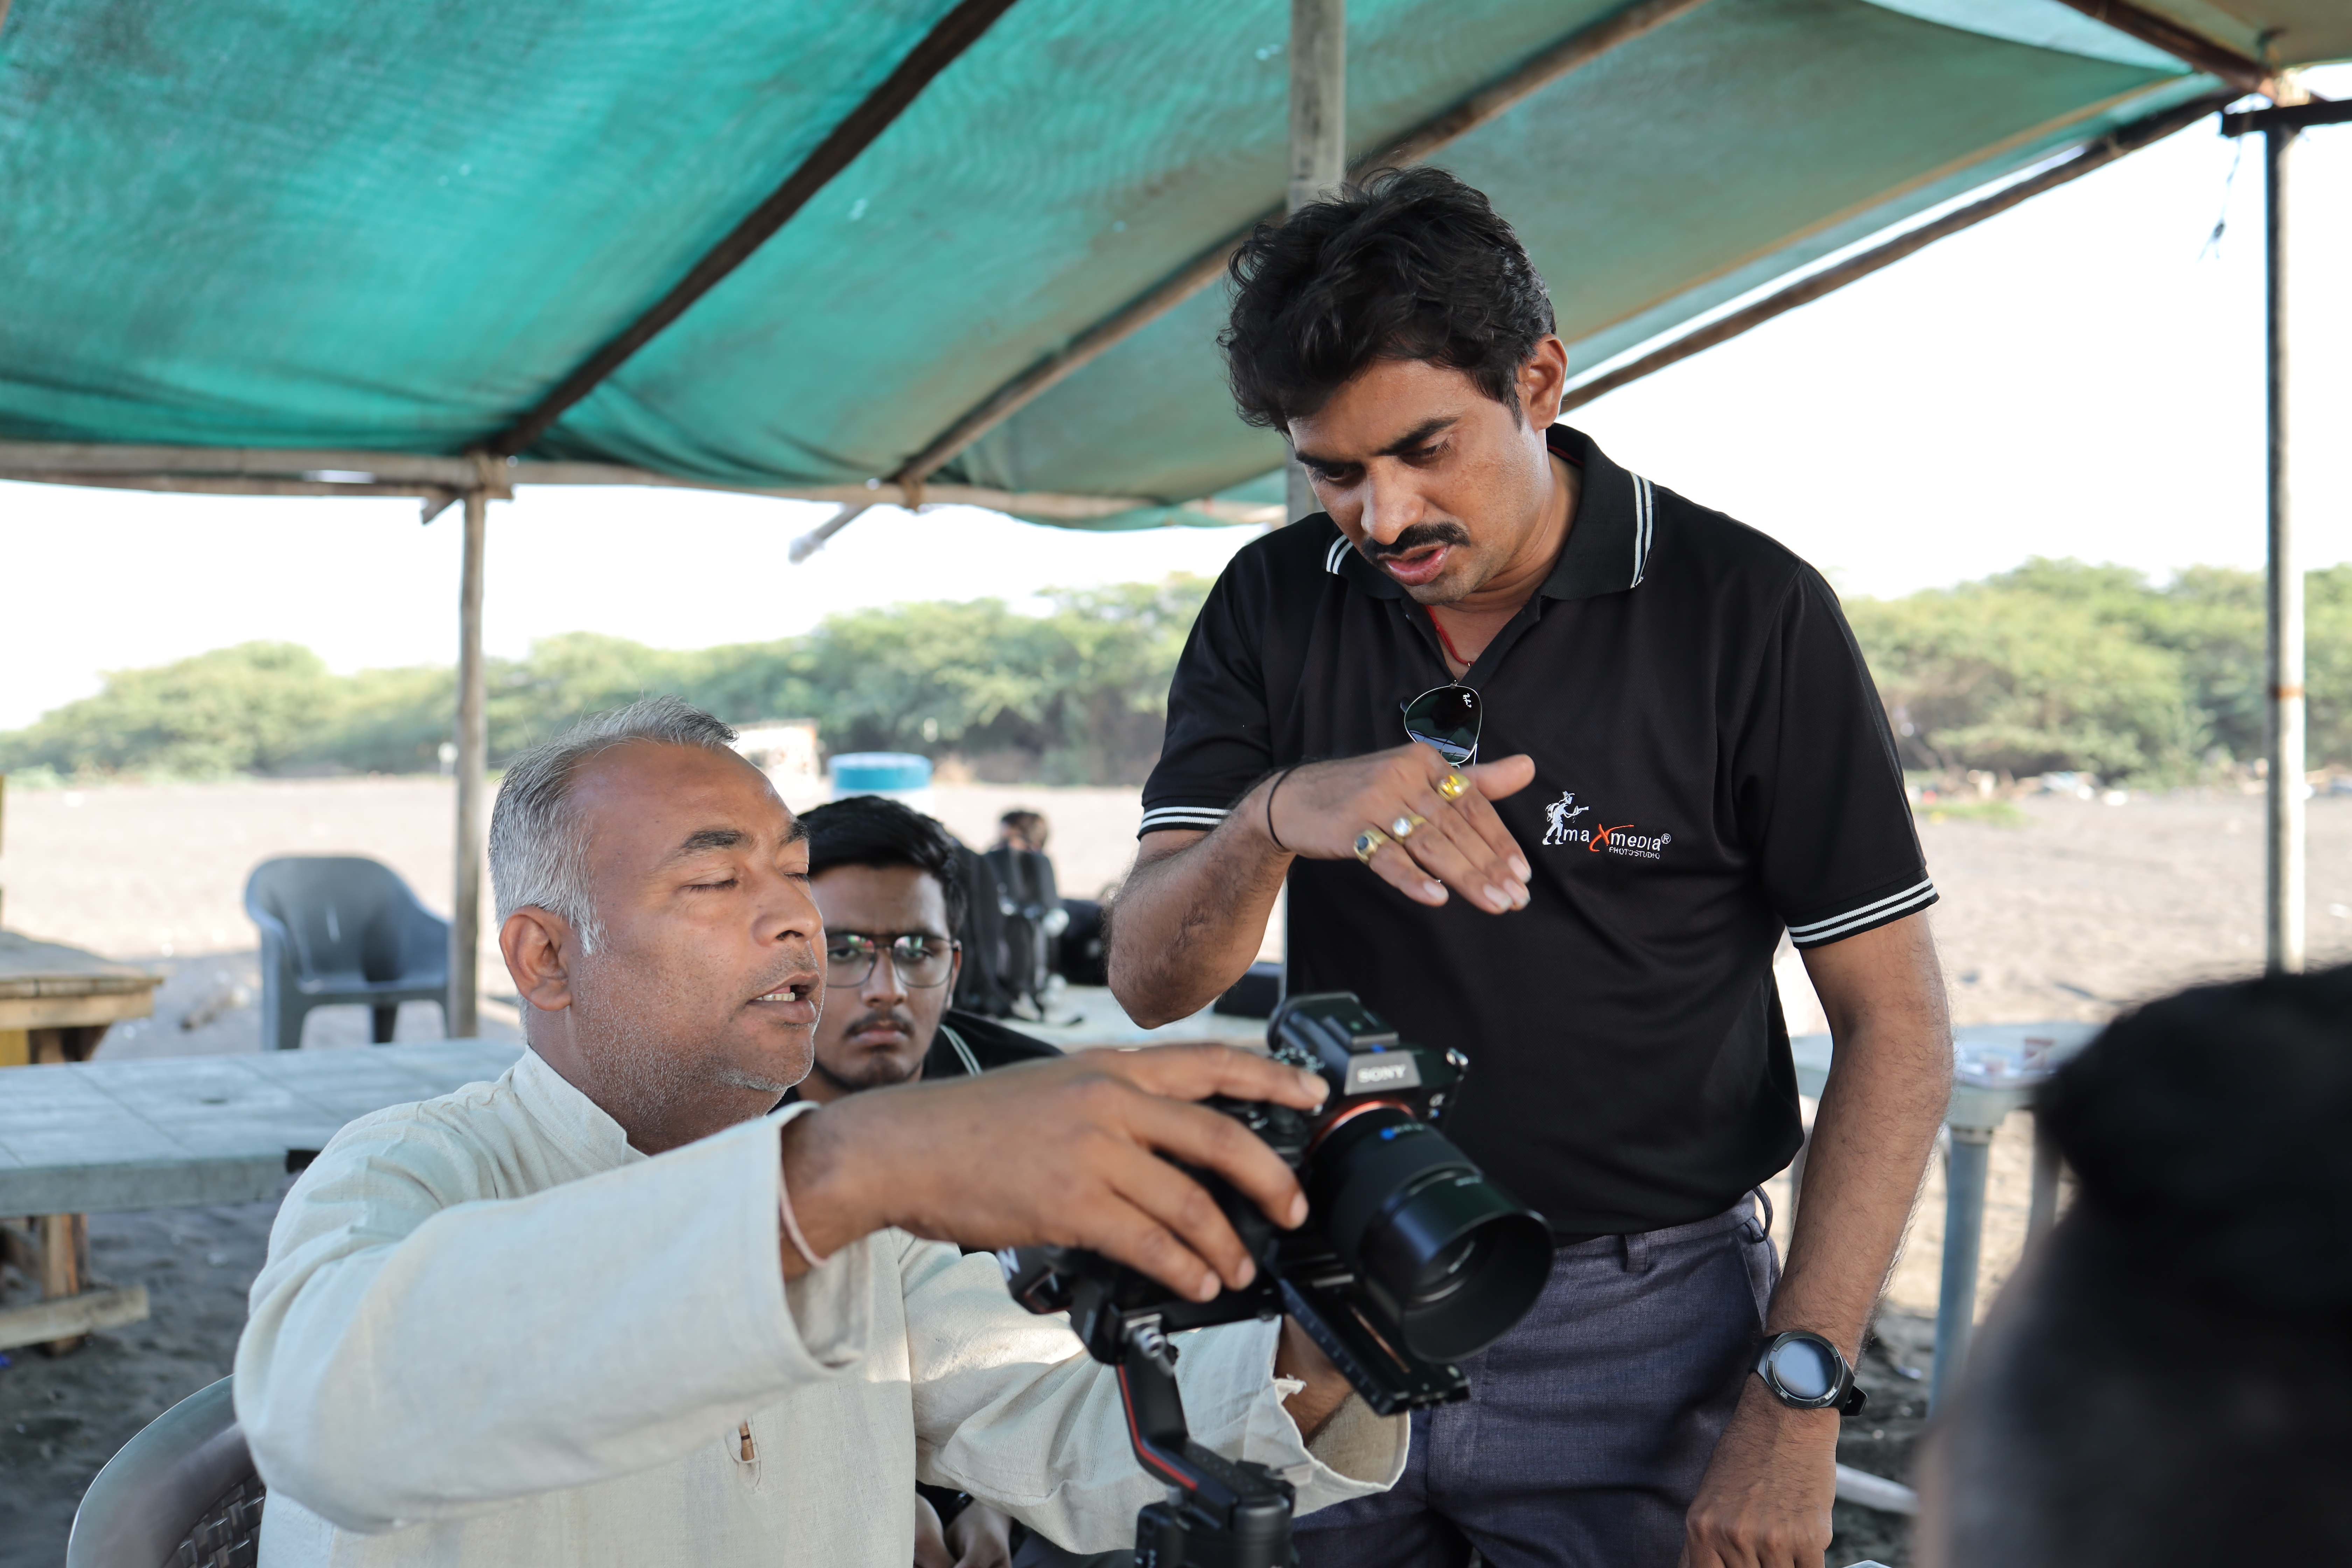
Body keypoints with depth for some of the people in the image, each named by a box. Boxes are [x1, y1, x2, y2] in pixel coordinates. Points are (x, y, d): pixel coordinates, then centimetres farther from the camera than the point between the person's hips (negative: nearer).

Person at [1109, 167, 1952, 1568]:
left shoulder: (1748, 613, -12)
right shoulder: (1274, 607, -2)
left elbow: (1896, 1023, -10)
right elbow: (1150, 980, -8)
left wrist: (1795, 1401, -16)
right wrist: (1276, 814, -30)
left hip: (1633, 1332, -2)